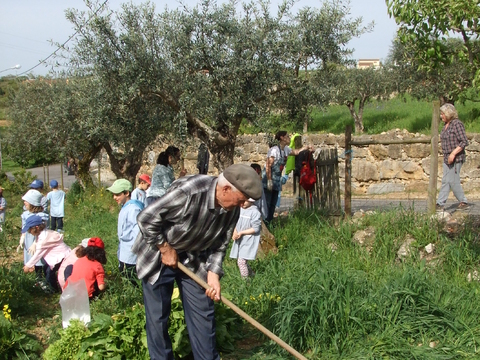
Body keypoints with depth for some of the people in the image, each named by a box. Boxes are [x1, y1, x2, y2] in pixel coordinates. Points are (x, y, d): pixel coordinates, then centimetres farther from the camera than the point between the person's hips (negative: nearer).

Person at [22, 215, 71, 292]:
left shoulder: (45, 237, -27)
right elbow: (37, 252, 6)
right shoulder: (40, 235, 4)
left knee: (50, 271, -8)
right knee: (46, 268, 12)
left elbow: (38, 253, -19)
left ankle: (54, 289, 13)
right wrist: (32, 264, 0)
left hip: (63, 256, -10)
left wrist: (28, 265, -9)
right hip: (57, 255, 10)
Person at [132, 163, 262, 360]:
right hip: (157, 256, -5)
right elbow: (146, 218, -27)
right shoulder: (188, 191, -34)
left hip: (193, 259, 5)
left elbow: (219, 246, -1)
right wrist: (166, 249, -19)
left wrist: (213, 275, -14)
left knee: (203, 314, 6)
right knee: (157, 316, 2)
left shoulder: (232, 210, -13)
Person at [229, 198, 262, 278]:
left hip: (249, 240, -7)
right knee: (241, 261, 14)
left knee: (241, 261, -16)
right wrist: (235, 233, -3)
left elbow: (255, 228, -14)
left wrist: (241, 233, -15)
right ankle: (252, 275, 34)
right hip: (239, 239, 7)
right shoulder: (240, 209, 7)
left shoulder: (255, 212, -14)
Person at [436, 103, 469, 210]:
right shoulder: (446, 125, 12)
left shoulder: (457, 124, -14)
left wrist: (453, 153, -23)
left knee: (453, 181, -3)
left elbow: (464, 142, -18)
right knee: (445, 181, 5)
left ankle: (463, 202, 12)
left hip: (456, 158, -8)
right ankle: (440, 204, 5)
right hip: (447, 158, 8)